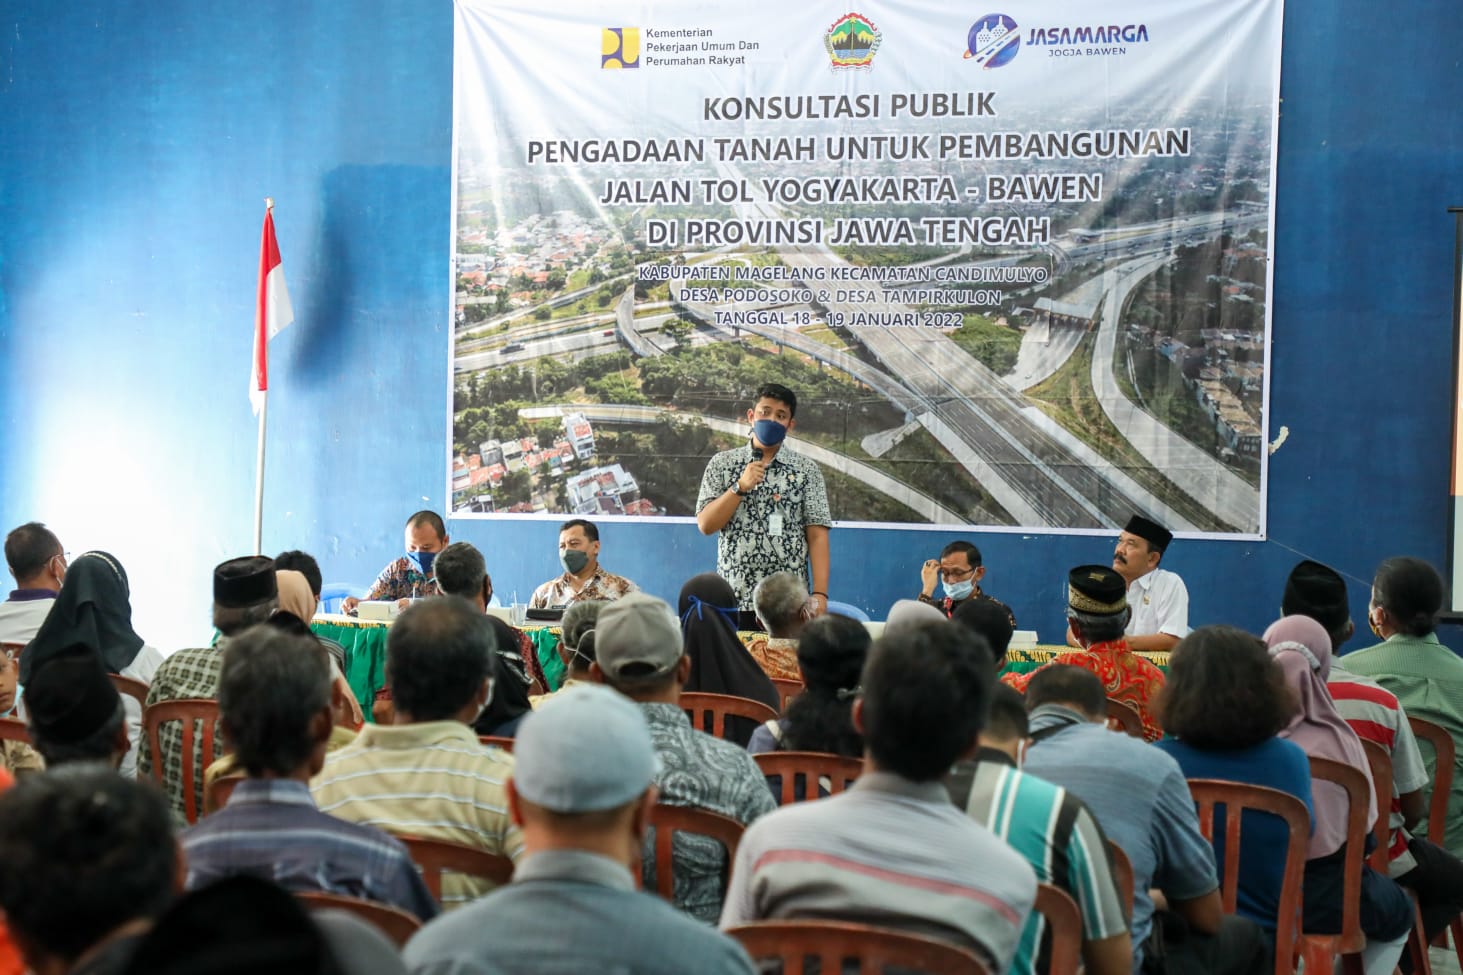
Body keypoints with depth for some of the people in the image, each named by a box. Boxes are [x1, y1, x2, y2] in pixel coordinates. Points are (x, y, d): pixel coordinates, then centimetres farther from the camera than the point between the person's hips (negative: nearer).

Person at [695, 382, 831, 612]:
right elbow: (705, 525, -2)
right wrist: (740, 487, -13)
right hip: (733, 595, 1)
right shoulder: (721, 464, 5)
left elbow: (817, 535, -1)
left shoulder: (805, 469, 3)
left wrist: (820, 594, -11)